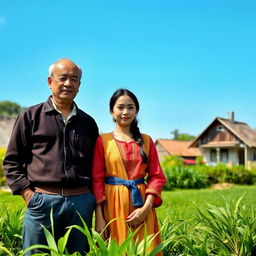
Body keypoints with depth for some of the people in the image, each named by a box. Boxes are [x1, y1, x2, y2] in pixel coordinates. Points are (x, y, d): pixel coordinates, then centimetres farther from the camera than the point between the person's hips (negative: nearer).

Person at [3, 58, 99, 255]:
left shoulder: (88, 123, 15)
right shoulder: (31, 116, 6)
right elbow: (12, 161, 6)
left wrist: (95, 200, 7)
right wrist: (27, 193, -5)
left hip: (81, 202, 3)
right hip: (42, 201, -2)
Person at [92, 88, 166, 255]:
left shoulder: (146, 141, 9)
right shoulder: (103, 141, 2)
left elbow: (157, 176, 5)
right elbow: (97, 179, -2)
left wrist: (146, 207, -9)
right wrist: (99, 218, -10)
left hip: (141, 206, 2)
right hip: (113, 205, -2)